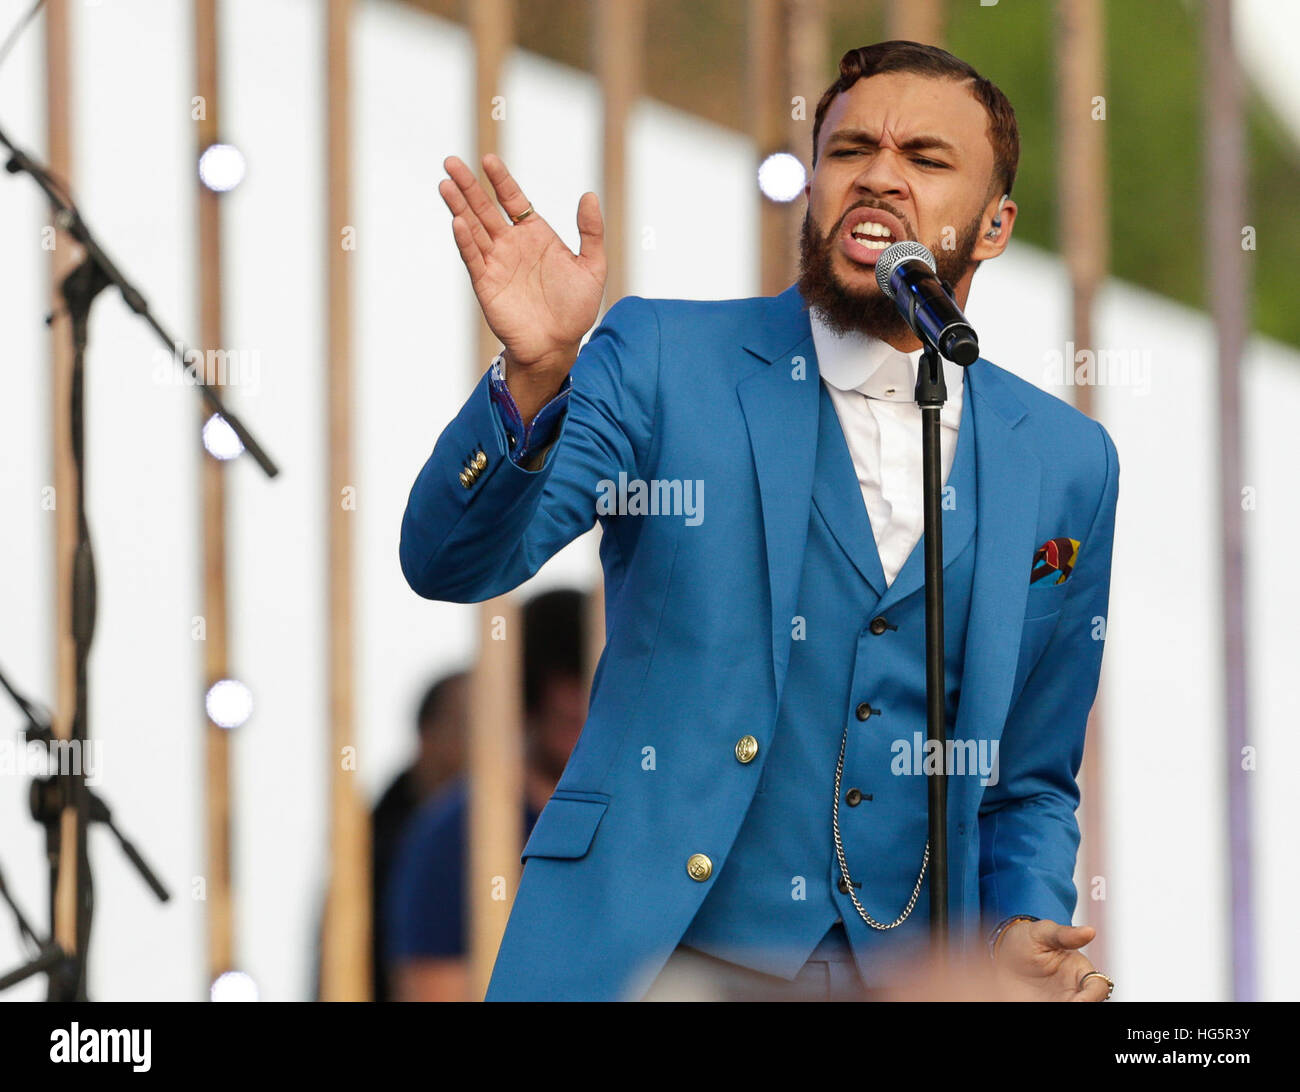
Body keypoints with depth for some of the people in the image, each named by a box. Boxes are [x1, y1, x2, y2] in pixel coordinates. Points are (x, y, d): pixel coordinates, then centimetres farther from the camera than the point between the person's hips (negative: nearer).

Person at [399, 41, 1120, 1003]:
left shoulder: (1068, 462, 10)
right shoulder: (664, 361, 2)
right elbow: (451, 561, -9)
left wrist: (1022, 934, -1)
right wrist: (533, 375, -26)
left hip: (910, 978, 3)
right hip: (648, 959, -3)